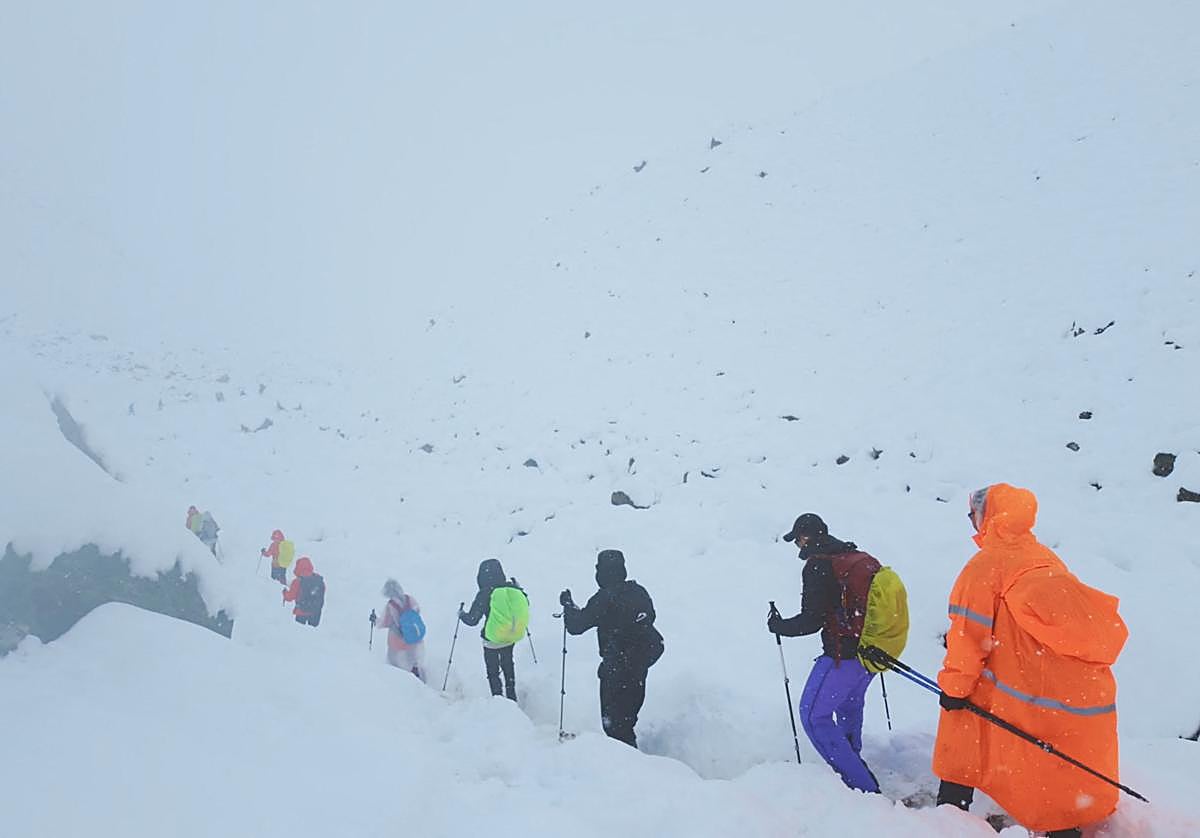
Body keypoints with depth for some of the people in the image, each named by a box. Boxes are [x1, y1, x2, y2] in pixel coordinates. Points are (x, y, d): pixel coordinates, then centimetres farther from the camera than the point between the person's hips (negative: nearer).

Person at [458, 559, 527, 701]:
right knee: (508, 665, 27)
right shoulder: (513, 588, -10)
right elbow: (526, 604, 7)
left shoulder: (485, 593, -22)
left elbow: (472, 619, -17)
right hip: (511, 637, 4)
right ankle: (511, 696, 36)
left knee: (493, 671, 16)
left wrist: (461, 614, 3)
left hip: (492, 640, -4)